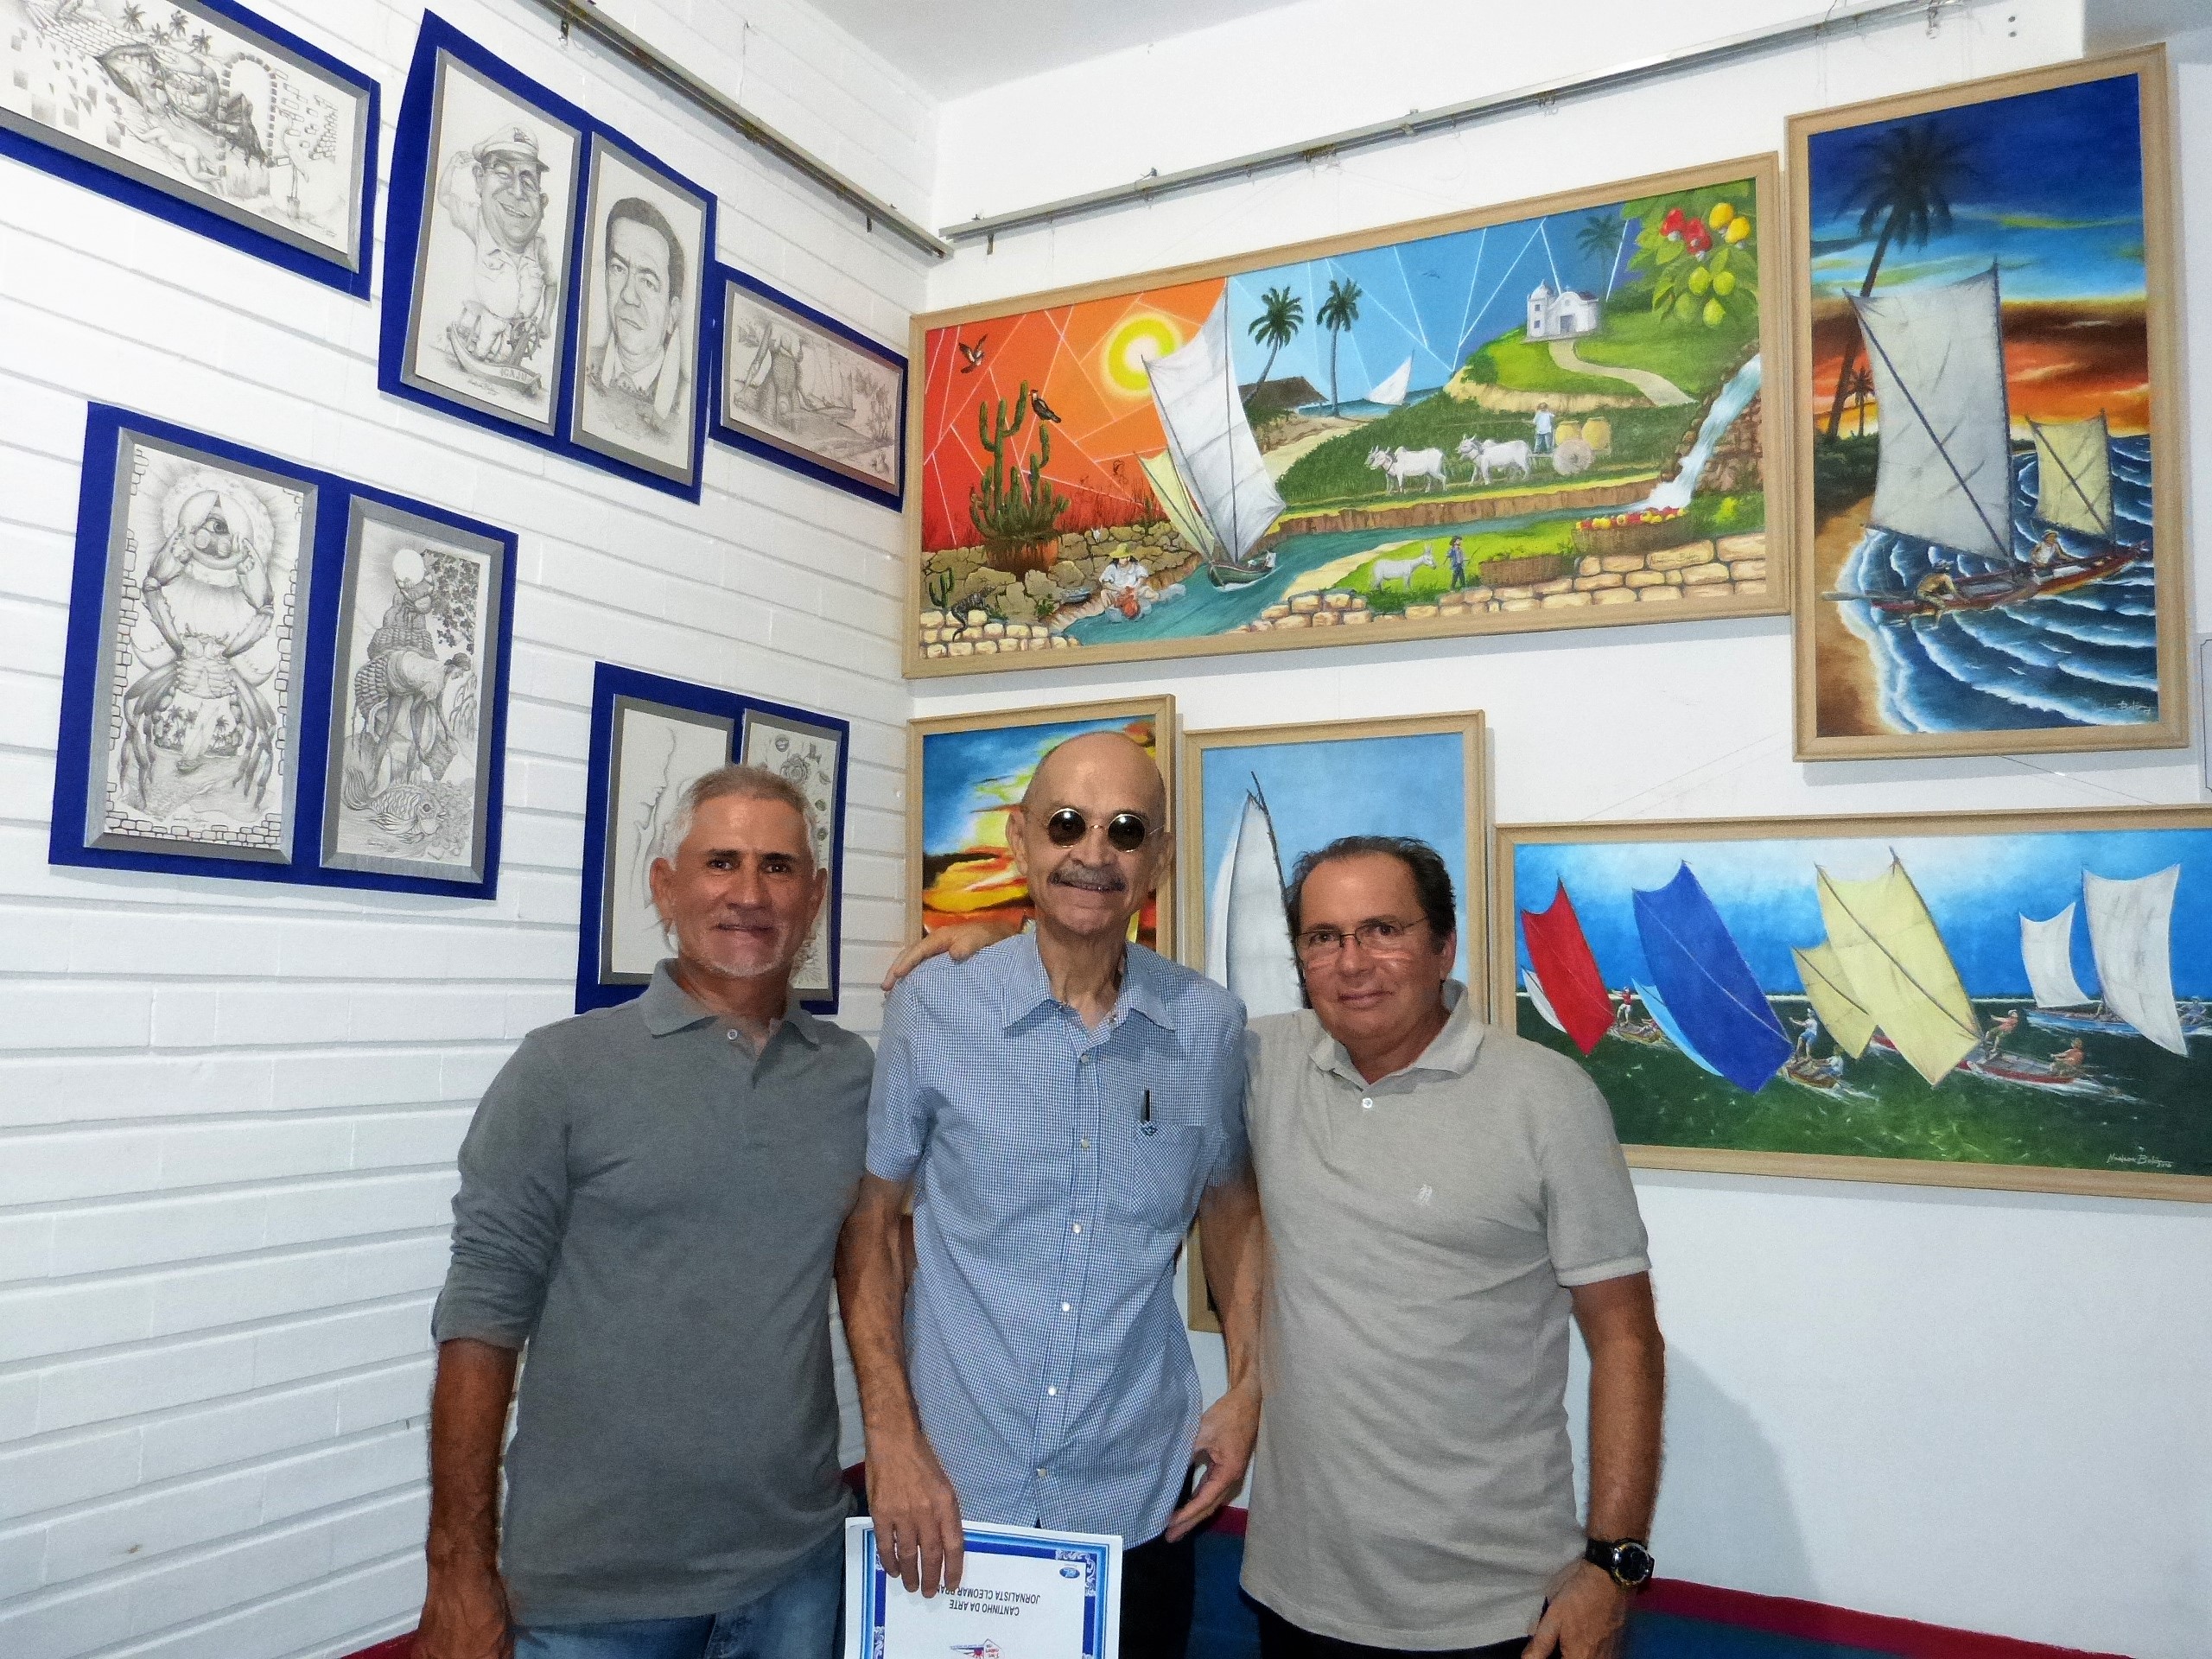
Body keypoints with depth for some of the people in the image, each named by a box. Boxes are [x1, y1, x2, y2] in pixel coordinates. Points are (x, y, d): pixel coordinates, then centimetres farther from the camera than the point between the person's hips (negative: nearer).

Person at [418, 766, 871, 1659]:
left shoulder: (856, 1075, 1)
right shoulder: (564, 1068, -7)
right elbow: (483, 1315, -8)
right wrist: (460, 1573, -9)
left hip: (797, 1563, 3)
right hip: (594, 1585, -3)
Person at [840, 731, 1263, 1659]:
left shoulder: (1209, 1025, -4)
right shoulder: (932, 1008, -9)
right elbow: (869, 1223, -2)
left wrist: (1249, 1385, 1)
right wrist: (891, 1439, -8)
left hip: (1141, 1504, 2)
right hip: (950, 1495, -1)